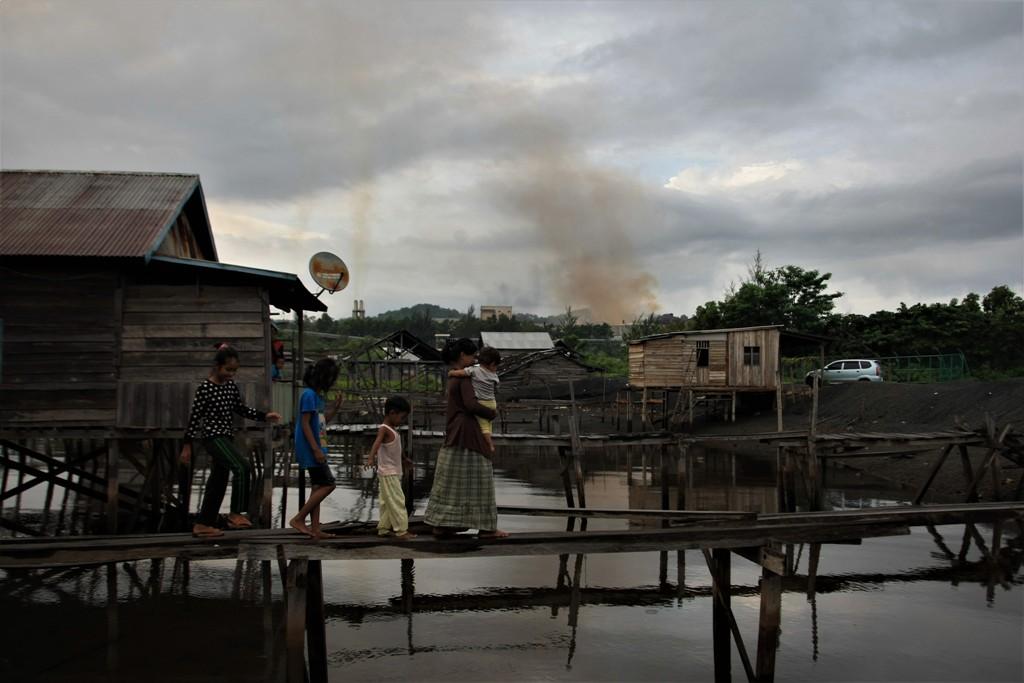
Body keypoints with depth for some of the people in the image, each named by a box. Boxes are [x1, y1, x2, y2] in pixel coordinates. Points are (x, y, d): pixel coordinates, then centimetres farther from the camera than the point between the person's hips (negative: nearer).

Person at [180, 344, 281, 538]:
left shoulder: (231, 385, 7)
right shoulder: (205, 388, -13)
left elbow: (241, 409, 16)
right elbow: (194, 416, -10)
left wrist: (264, 416, 3)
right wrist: (187, 446, -9)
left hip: (226, 437, 8)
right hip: (212, 437, -8)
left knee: (218, 482, 11)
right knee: (242, 467, -22)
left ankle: (202, 524, 20)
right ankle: (235, 513, -12)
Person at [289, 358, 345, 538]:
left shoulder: (318, 395, 14)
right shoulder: (309, 395, -14)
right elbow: (305, 424, -19)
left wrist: (336, 406, 9)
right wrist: (316, 449, -22)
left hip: (315, 449, 10)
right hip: (311, 449, -10)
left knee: (318, 486, 9)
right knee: (328, 484, -9)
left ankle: (315, 529, 12)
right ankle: (298, 519, -4)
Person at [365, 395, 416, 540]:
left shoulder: (393, 430, 13)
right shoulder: (384, 429, -15)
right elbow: (376, 444, -34)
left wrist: (404, 459, 46)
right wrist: (371, 458, -51)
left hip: (395, 473, 10)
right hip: (388, 474, -10)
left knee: (388, 503, 14)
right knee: (397, 501, -9)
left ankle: (383, 528, 20)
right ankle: (402, 530, -8)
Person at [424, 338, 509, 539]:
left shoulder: (453, 376, 15)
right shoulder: (463, 376, -14)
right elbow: (471, 405, -24)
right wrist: (491, 413, -8)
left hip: (455, 434, 10)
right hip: (466, 433, -10)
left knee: (451, 480, 11)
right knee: (477, 477, -3)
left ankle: (441, 524, 13)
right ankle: (485, 527, 1)